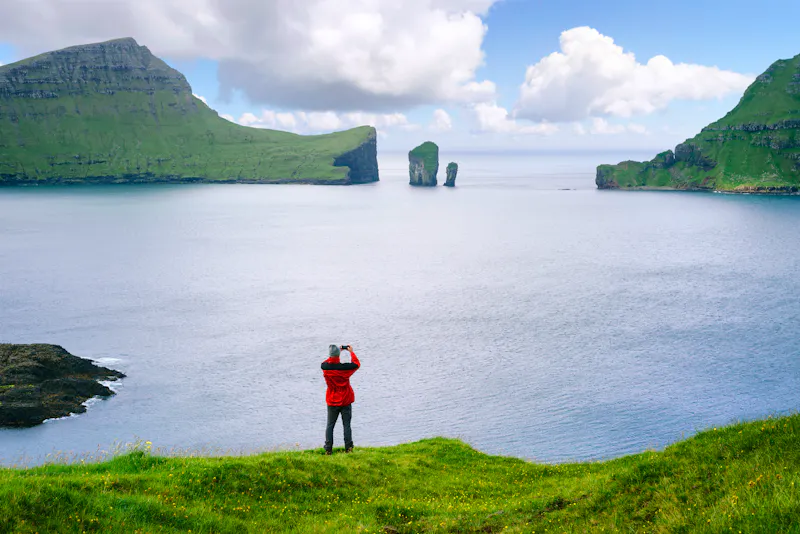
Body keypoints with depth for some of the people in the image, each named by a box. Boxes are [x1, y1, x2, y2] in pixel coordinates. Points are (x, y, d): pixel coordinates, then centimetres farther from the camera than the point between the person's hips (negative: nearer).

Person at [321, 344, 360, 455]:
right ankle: (348, 448, 7)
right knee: (347, 425, 6)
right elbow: (356, 364, 1)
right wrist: (351, 352, 14)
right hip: (346, 401, -2)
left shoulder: (324, 367, -11)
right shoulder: (344, 367, -18)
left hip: (332, 401, 2)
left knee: (330, 425, 10)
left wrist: (335, 353, 20)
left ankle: (328, 449, 6)